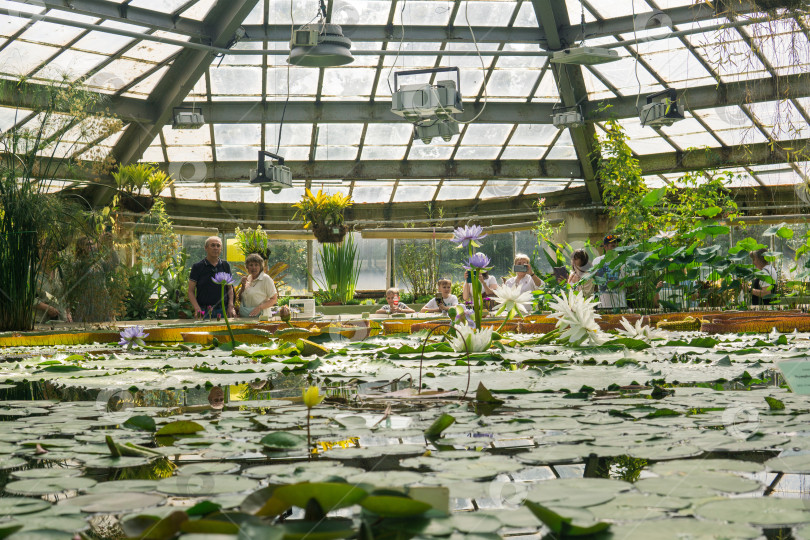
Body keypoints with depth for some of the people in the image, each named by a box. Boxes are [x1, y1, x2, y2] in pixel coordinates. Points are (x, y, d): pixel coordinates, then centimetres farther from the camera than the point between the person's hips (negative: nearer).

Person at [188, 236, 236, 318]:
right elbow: (191, 291, 0)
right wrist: (197, 309, -13)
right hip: (204, 312, -3)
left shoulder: (225, 266, 10)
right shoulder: (197, 267, 1)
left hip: (223, 311, 3)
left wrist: (231, 306, 1)